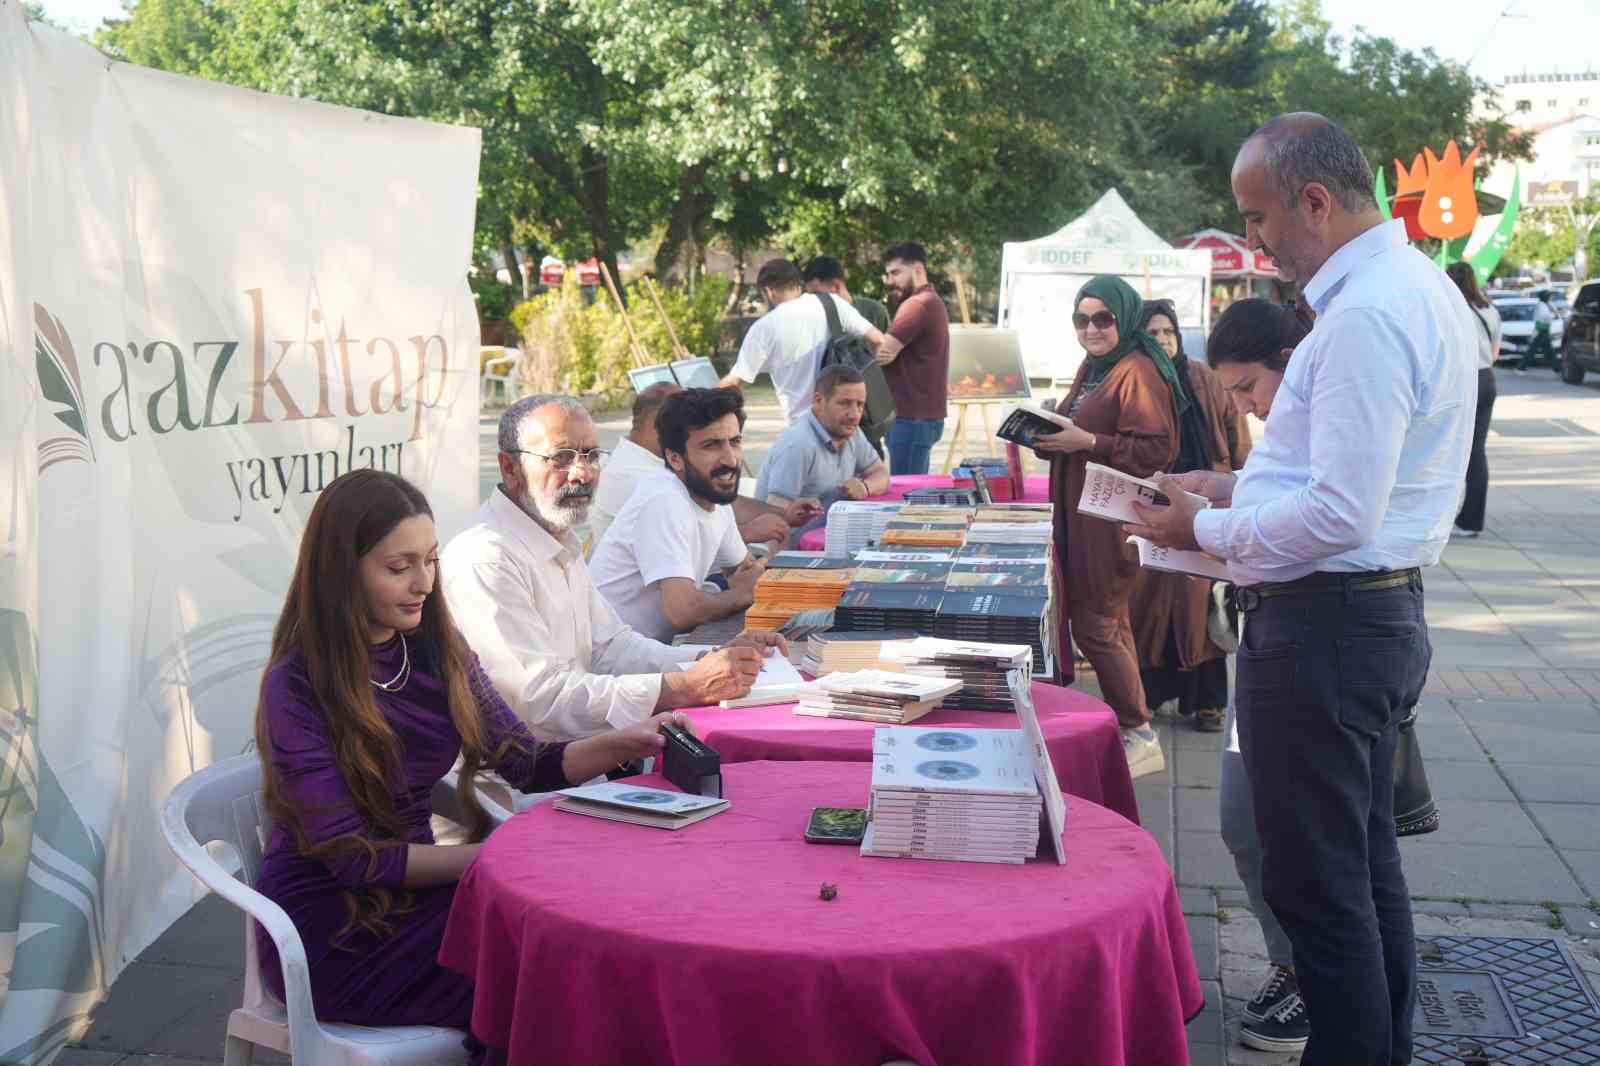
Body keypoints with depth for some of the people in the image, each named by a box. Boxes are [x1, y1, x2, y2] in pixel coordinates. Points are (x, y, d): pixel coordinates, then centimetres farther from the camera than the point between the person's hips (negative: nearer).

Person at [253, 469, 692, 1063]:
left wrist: (620, 745, -12)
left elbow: (525, 765, 6)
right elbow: (353, 856, -17)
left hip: (407, 893, 6)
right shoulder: (299, 685, -16)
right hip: (330, 930, -6)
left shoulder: (436, 649, 2)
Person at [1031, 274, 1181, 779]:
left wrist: (1087, 443, -24)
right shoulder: (1094, 367, 17)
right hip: (1080, 510, 10)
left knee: (1095, 626, -7)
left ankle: (1139, 733, 5)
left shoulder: (1138, 372, -14)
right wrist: (1052, 436, 7)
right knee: (1108, 623, 15)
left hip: (1114, 516, -10)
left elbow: (1157, 450, -22)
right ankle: (1132, 725, 25)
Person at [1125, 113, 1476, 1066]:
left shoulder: (1366, 316, -22)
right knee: (1368, 864, 21)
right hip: (1383, 611, 11)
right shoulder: (1417, 286, 12)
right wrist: (1239, 487, 13)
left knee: (1316, 882, 1)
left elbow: (1341, 514, -26)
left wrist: (1206, 531, -13)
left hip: (1323, 625, -11)